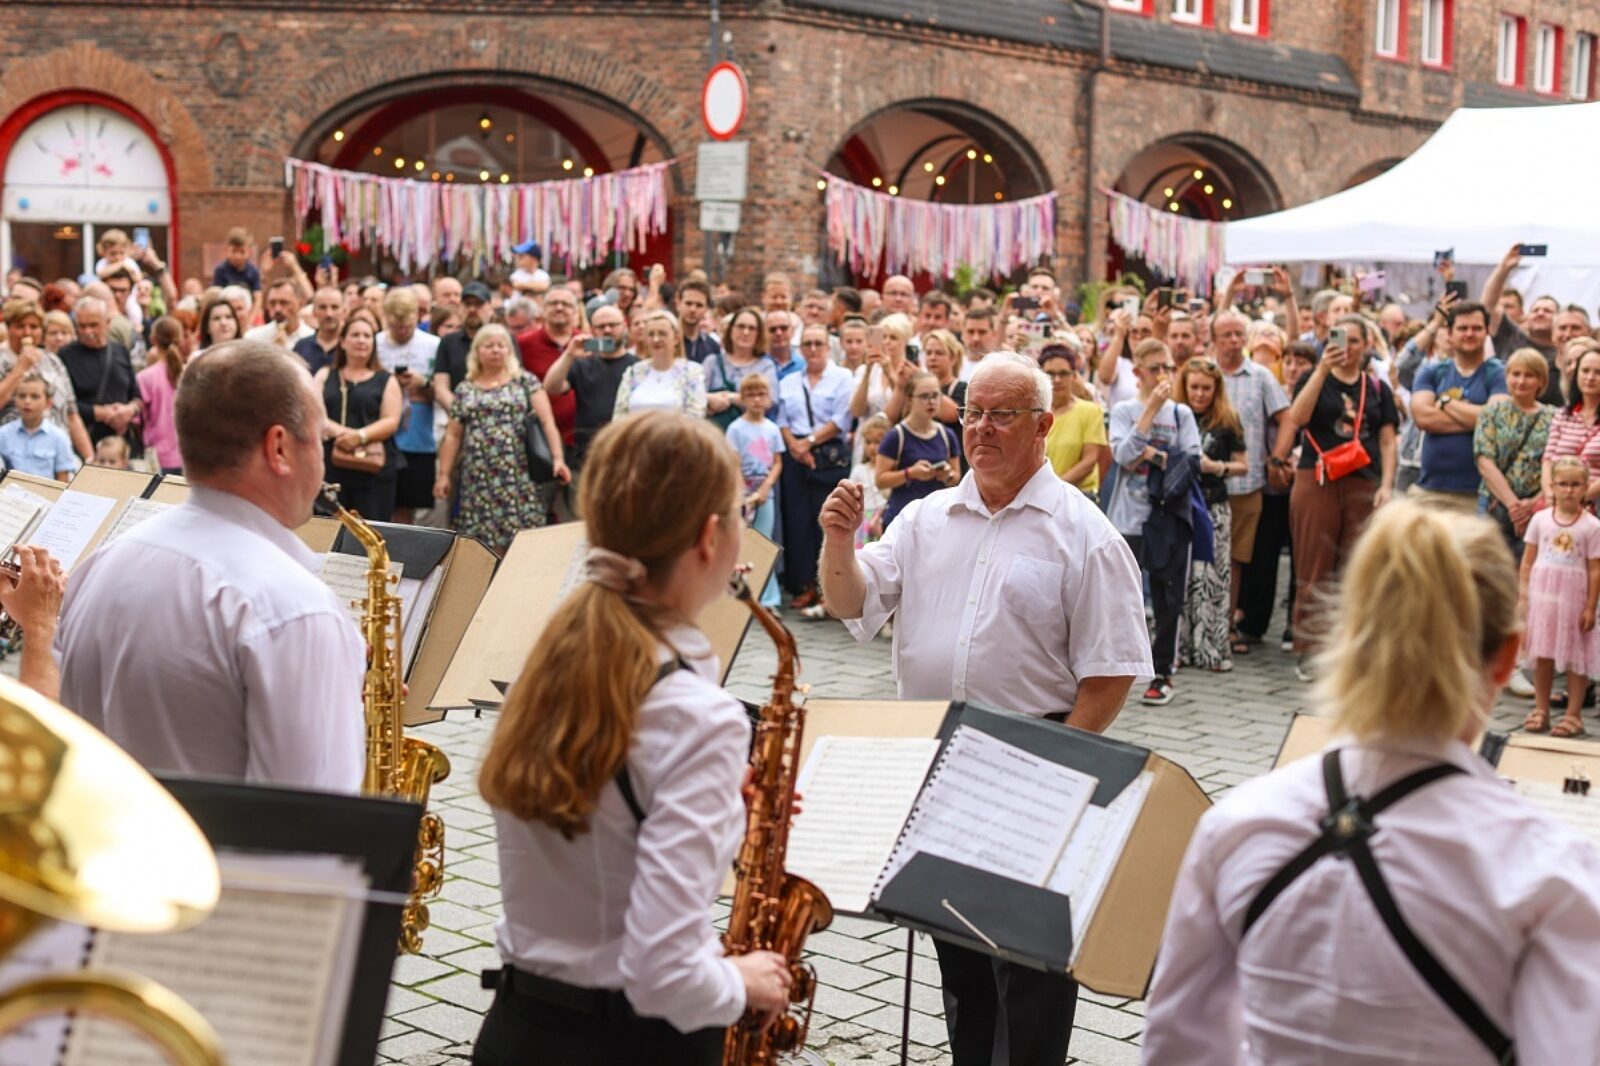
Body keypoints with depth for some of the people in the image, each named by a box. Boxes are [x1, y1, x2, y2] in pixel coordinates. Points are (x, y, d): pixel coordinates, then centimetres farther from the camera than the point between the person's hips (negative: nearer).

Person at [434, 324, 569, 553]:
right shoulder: (465, 390, 14)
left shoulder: (526, 382, 6)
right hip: (480, 481, 2)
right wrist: (444, 474, 8)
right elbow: (453, 436, 15)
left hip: (519, 478, -2)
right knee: (484, 543, -2)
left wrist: (558, 459, -13)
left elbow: (547, 422, -1)